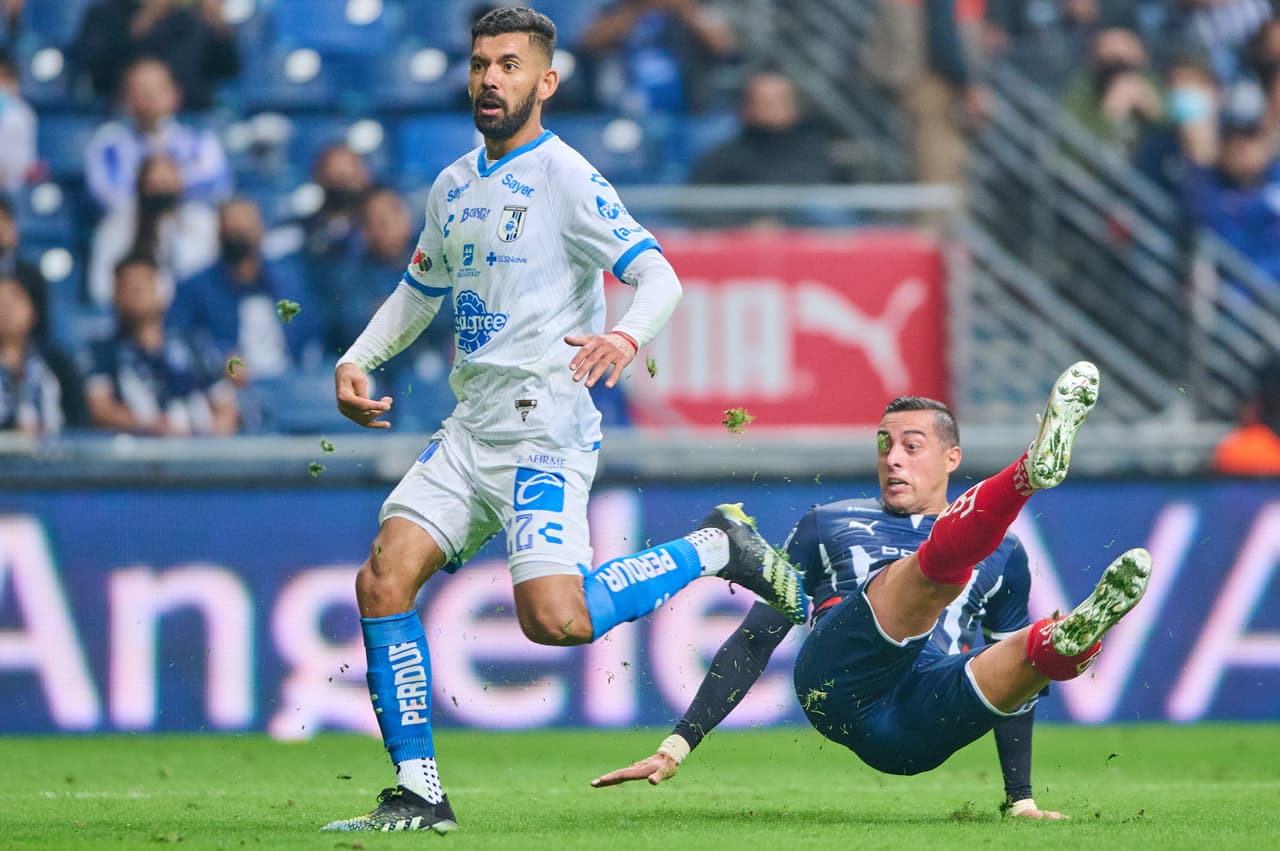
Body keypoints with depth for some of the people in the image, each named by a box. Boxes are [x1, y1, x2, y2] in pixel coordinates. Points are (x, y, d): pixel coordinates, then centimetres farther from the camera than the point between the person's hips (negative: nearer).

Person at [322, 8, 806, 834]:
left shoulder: (565, 177, -9)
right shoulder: (453, 186, 14)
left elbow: (659, 275, -18)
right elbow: (418, 293, 30)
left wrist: (627, 335, -39)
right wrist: (357, 361, 14)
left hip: (545, 431, -7)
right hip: (470, 428, 7)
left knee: (555, 618, -21)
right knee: (383, 580, -6)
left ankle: (717, 549, 2)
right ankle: (417, 792, 1)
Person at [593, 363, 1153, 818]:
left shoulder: (1001, 555, 28)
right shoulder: (827, 526, 26)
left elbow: (1007, 675, 29)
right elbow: (755, 640, 23)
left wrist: (1021, 801, 19)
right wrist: (676, 747, 13)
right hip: (837, 682, -2)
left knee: (1037, 646, -28)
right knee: (941, 563, -26)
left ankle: (1073, 639, -62)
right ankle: (1034, 468, -51)